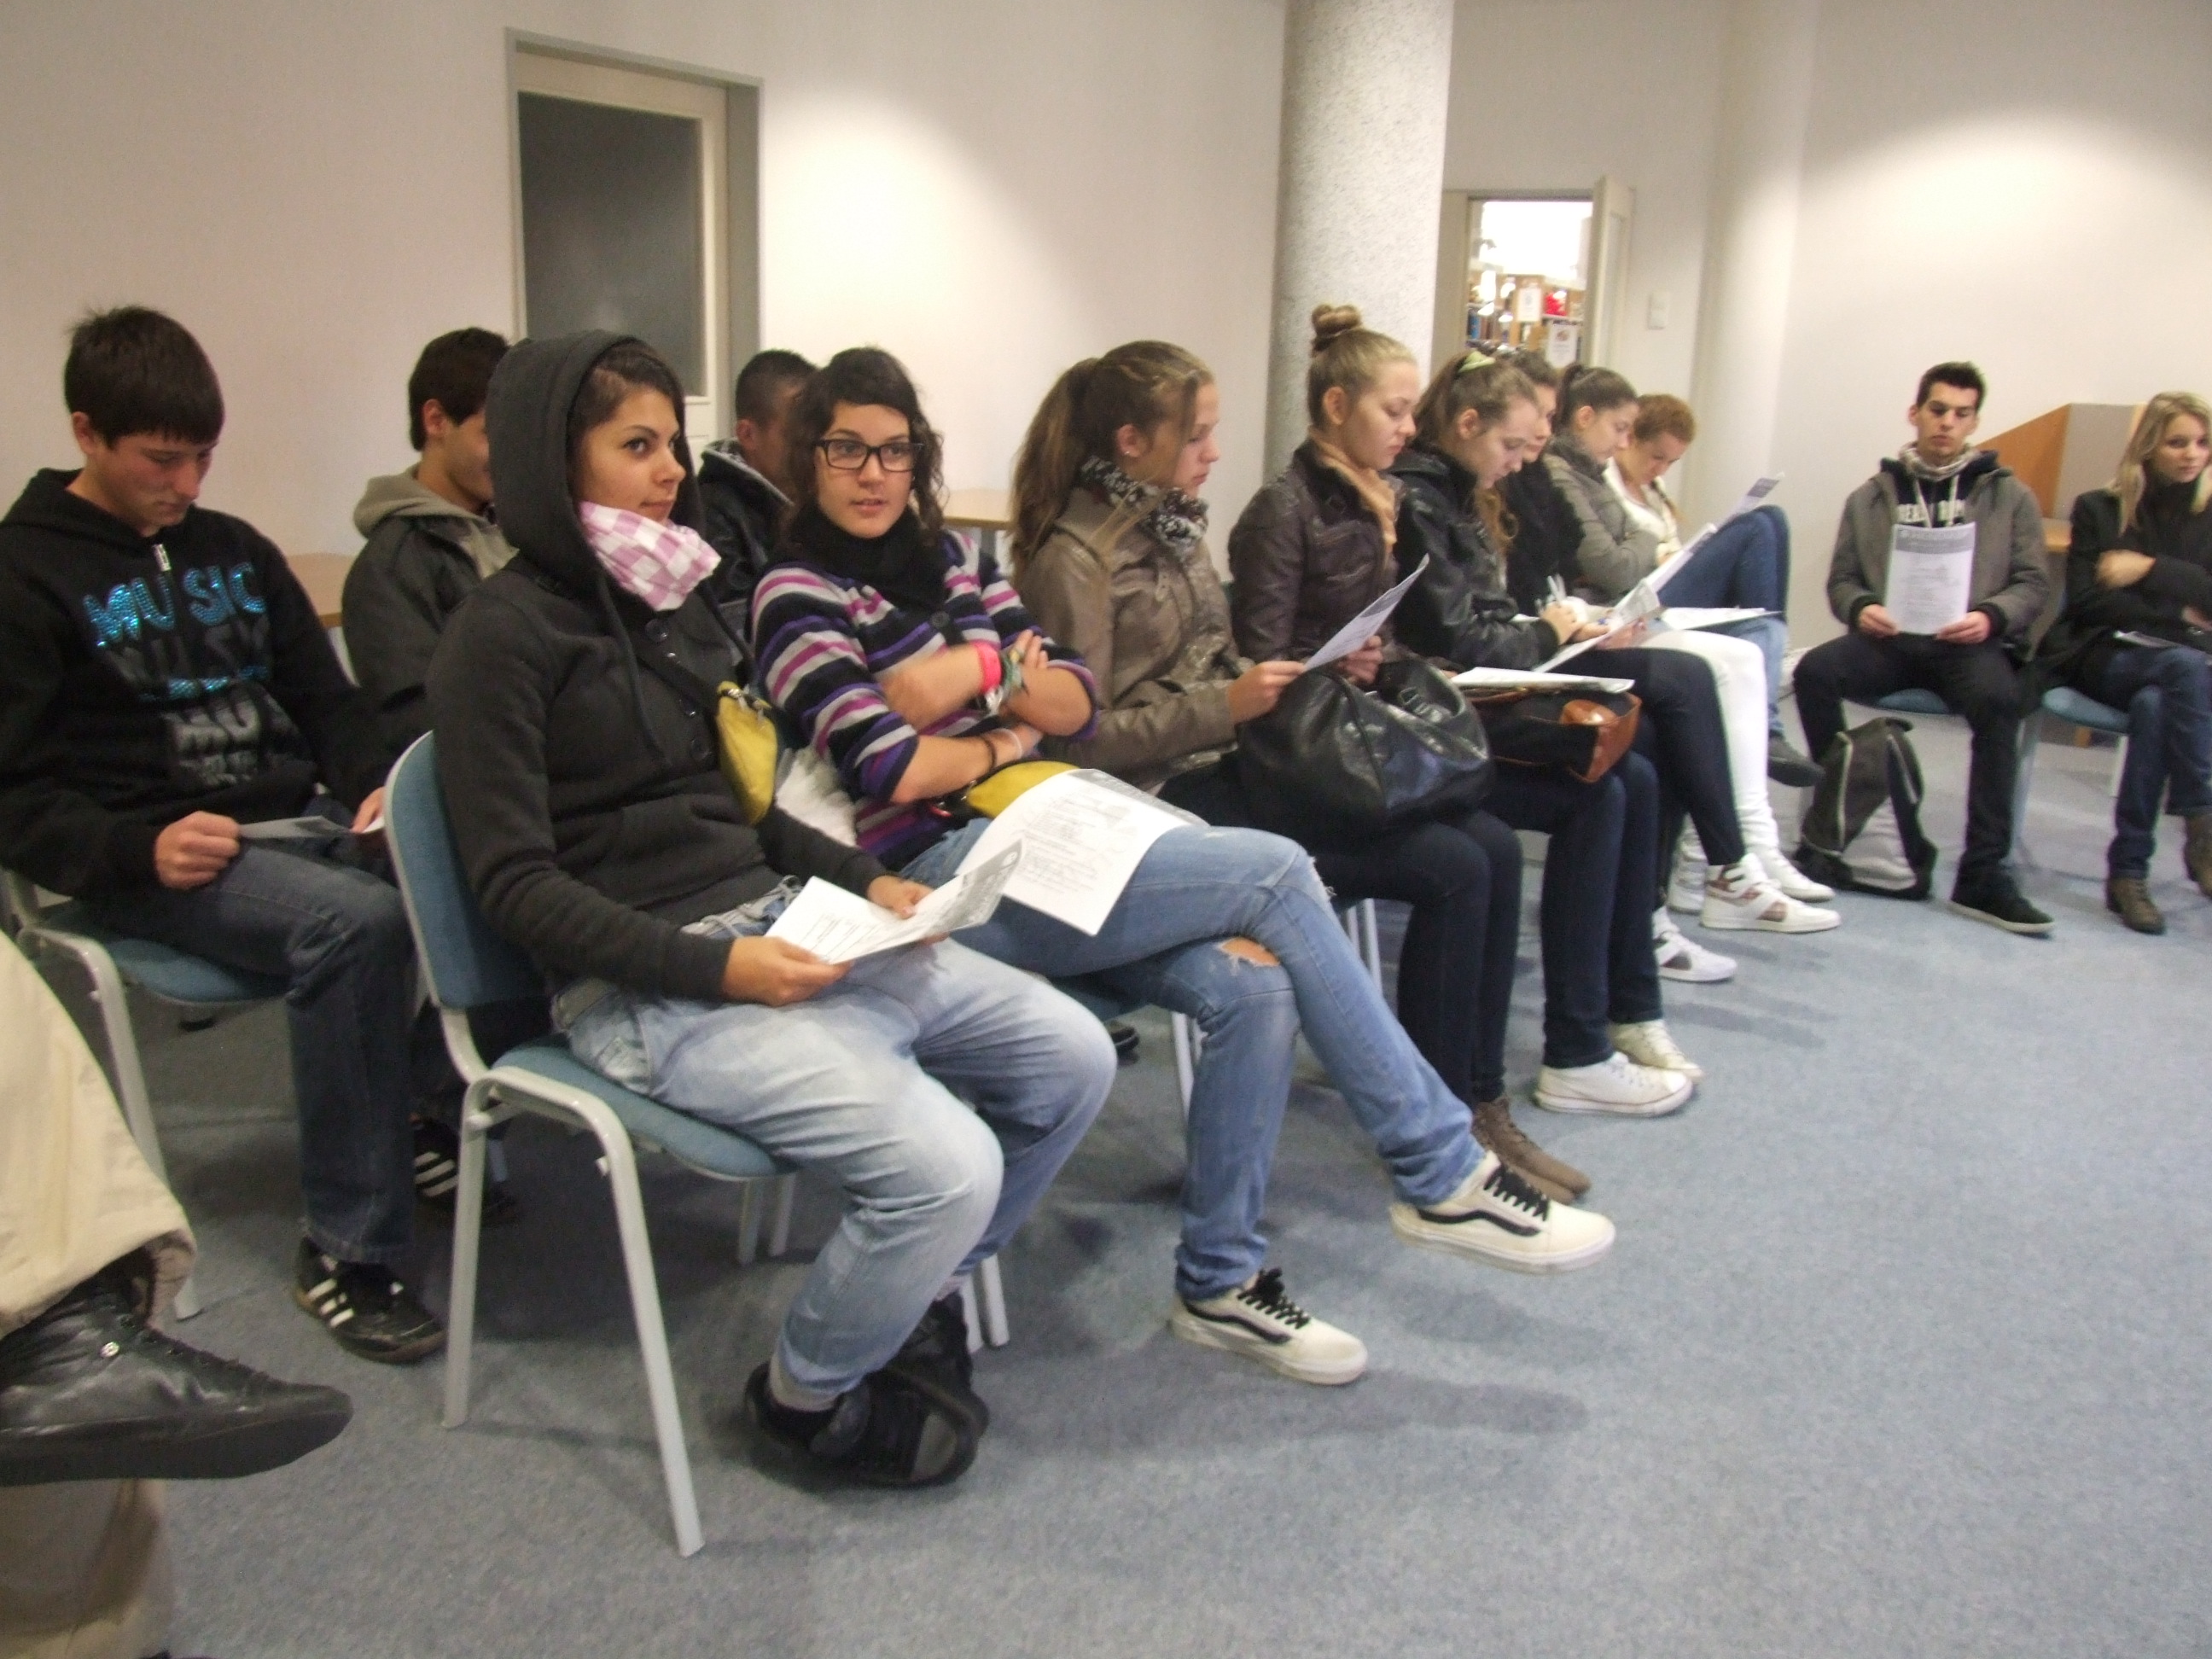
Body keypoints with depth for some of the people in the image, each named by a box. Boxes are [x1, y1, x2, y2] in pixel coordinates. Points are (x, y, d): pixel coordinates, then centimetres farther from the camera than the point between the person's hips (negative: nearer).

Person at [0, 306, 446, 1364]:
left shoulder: (234, 551, 18)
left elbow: (327, 700, 22)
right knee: (354, 921, -36)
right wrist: (140, 848, -21)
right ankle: (346, 1256, -25)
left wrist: (375, 784, 0)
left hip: (301, 822, 6)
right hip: (151, 862, -5)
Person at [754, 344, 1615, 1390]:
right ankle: (1441, 1175, -6)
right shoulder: (797, 594, -4)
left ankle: (1221, 1281, -2)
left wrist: (985, 670, -8)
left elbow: (1080, 706, 10)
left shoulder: (948, 561, 16)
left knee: (1252, 984, -19)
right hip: (940, 877, -7)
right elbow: (888, 768, -16)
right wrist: (1004, 740, 1)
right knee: (1276, 873, -17)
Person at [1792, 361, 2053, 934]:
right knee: (1815, 670, -31)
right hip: (1889, 640, 1)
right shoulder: (1872, 496, 18)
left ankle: (1983, 873, -32)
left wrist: (1990, 617, -13)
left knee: (1999, 699, -35)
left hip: (1969, 644, -1)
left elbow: (2033, 584, 9)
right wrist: (1861, 608, -8)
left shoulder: (2008, 495, 16)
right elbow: (1841, 579, 17)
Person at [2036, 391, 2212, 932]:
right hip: (2102, 658, -2)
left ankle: (2128, 872, -34)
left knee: (2155, 705, -36)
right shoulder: (2098, 509, 8)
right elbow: (2085, 600, -1)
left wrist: (2152, 571, -11)